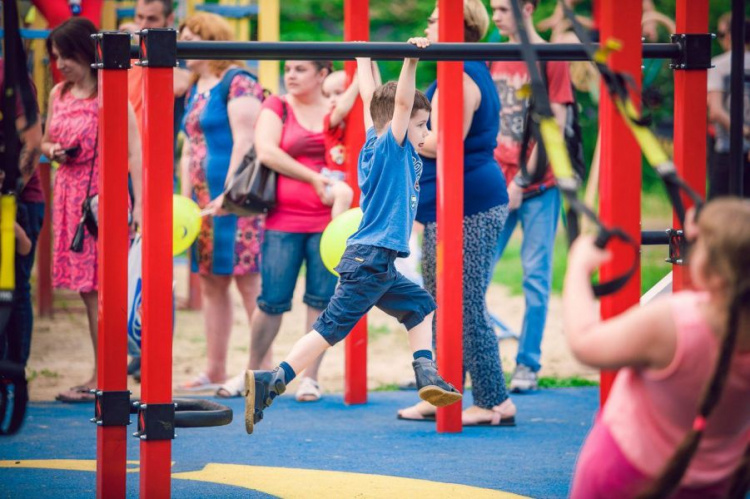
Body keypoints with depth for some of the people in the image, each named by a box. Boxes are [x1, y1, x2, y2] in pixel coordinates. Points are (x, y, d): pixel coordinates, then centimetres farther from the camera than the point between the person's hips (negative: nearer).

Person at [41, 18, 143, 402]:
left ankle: (102, 379, -6)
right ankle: (102, 375, 14)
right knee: (86, 288, 9)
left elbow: (133, 151, -11)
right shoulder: (59, 94, 12)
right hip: (69, 194, 7)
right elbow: (46, 141, 24)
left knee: (97, 286, -9)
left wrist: (138, 204, -17)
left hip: (102, 195, -7)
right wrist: (54, 151, -1)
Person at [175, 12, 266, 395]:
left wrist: (229, 194, -21)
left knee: (249, 281, -8)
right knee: (211, 283, 11)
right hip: (206, 200, 9)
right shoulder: (196, 89, 18)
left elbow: (244, 142, -16)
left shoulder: (237, 83, -9)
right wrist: (186, 198, 14)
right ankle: (214, 372, 16)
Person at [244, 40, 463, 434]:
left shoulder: (378, 142, 14)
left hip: (376, 265, 10)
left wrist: (364, 59, 37)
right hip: (368, 261, -10)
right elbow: (401, 102, -21)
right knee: (332, 327, -13)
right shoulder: (390, 147, -8)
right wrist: (411, 59, -26)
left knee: (419, 304, 22)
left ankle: (427, 376, 18)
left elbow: (370, 98, 26)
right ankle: (270, 383, -19)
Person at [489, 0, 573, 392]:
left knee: (536, 275, 0)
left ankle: (528, 364, 6)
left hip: (537, 186, -4)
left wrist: (522, 181, -11)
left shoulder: (551, 60, -5)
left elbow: (555, 128, -8)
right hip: (497, 183, 4)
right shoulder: (493, 59, 10)